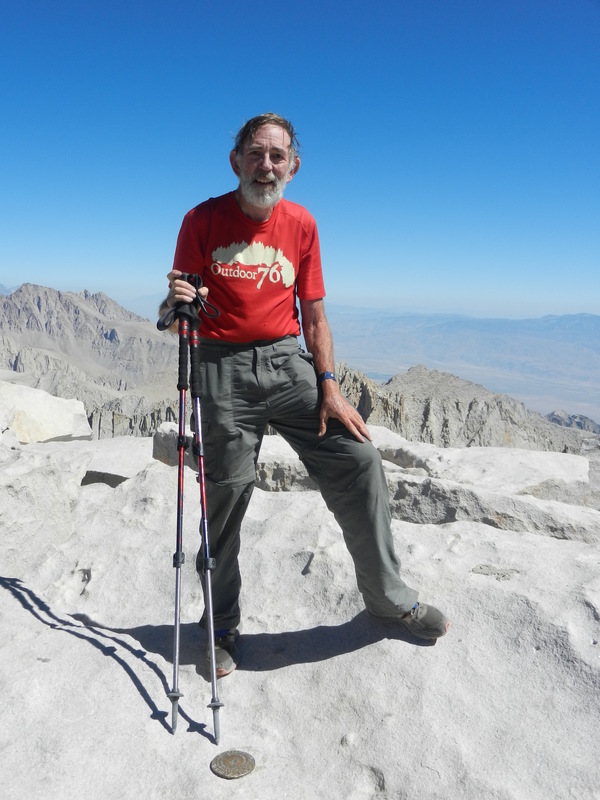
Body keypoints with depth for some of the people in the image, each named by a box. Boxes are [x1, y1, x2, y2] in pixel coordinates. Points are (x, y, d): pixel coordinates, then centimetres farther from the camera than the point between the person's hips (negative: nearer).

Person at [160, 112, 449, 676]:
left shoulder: (301, 224, 9)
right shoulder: (203, 220, 1)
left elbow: (314, 316, 9)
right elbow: (174, 313, 2)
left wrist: (330, 388, 0)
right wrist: (177, 303, -23)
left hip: (288, 362, 3)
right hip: (223, 368, -2)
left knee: (358, 460, -6)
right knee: (225, 493, 1)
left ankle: (388, 598, 15)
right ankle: (221, 627, 23)